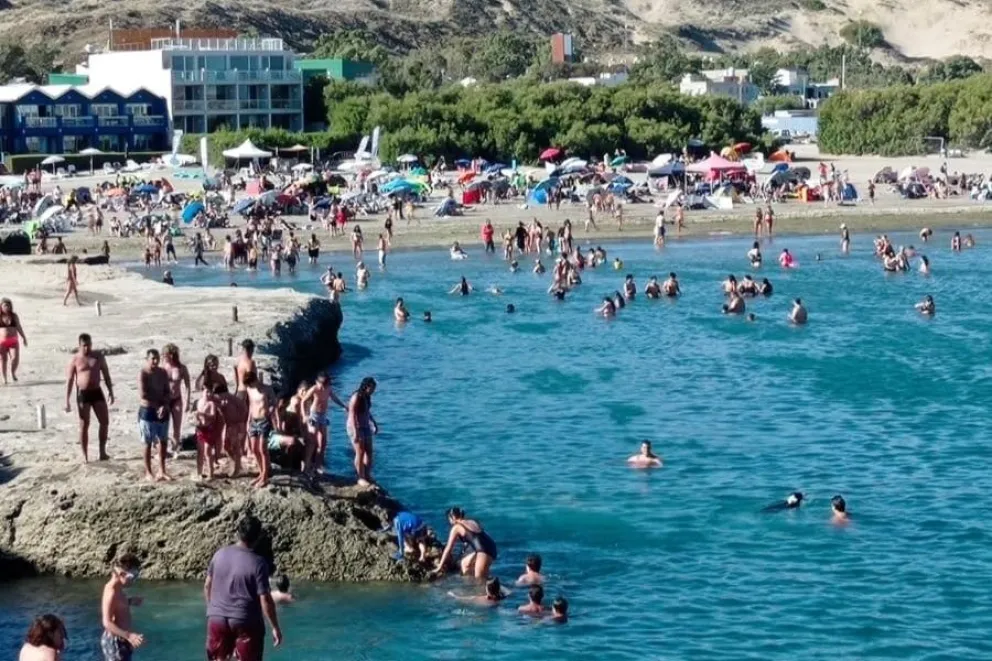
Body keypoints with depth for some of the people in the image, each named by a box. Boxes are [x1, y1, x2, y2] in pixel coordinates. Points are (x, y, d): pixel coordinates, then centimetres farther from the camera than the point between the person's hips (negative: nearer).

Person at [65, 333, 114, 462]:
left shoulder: (99, 357, 4)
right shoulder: (74, 360, -5)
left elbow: (106, 375, 11)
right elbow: (69, 381, -5)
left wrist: (110, 392, 4)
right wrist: (67, 401, -9)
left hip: (97, 392, 3)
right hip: (83, 394, -3)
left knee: (105, 422, 2)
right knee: (84, 425, 1)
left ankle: (102, 452, 14)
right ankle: (85, 456, 6)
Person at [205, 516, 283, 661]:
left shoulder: (219, 554, -1)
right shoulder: (258, 563, -15)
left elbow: (207, 586, 9)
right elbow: (265, 600, -15)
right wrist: (275, 627, -6)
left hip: (217, 618, 4)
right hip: (246, 621, -4)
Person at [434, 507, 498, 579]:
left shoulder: (456, 528, 3)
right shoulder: (472, 522, 23)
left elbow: (448, 548, 4)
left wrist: (440, 567, 6)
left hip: (484, 551, -8)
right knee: (465, 563, 24)